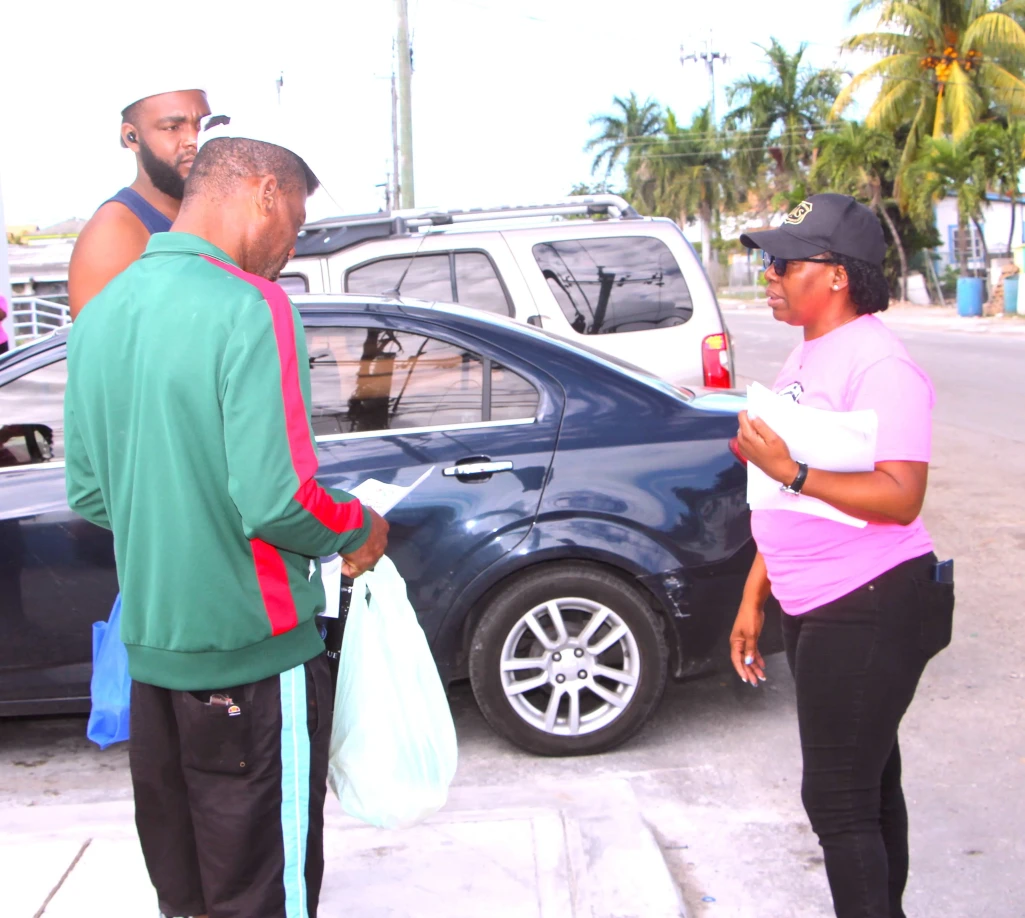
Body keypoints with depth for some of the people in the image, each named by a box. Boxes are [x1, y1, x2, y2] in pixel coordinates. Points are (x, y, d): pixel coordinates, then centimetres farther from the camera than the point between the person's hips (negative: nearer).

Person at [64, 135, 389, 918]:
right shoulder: (249, 306, -17)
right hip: (251, 646, -7)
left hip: (149, 643, 7)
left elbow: (89, 495, 12)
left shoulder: (101, 314, 7)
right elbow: (277, 498, -24)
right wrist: (359, 531, -6)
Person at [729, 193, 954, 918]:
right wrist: (754, 598, 18)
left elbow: (900, 498, -26)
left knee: (838, 798, -5)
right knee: (868, 784, 20)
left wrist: (789, 470, -31)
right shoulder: (806, 357, 13)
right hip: (817, 609, 9)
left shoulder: (879, 364, -17)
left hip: (872, 610, -9)